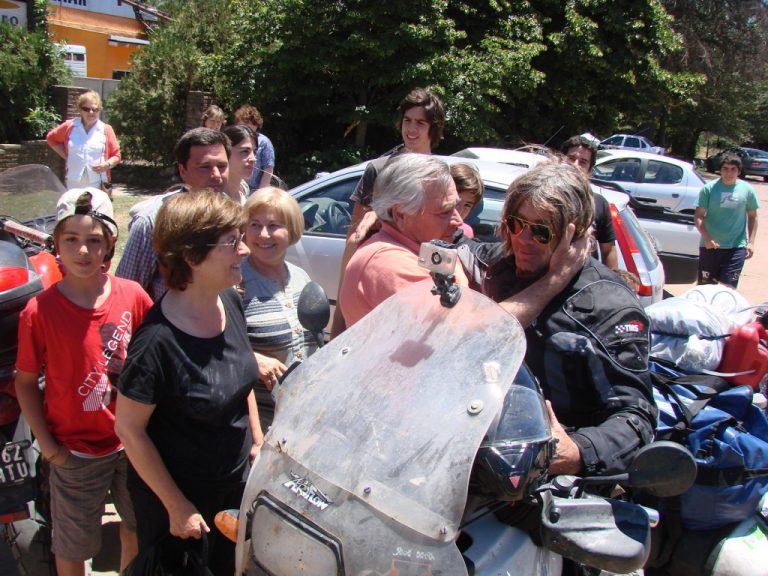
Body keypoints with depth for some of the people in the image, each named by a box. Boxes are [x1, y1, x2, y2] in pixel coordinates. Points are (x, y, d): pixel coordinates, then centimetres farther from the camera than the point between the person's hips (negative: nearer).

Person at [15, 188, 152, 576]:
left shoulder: (133, 296, -10)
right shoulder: (39, 311, -15)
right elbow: (26, 382, -6)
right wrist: (46, 443, -9)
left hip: (133, 440, 3)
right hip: (76, 451, -2)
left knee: (139, 529, 23)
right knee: (73, 544, 16)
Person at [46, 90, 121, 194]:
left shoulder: (106, 130, 4)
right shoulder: (69, 126, 7)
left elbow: (116, 156, 9)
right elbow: (51, 138, 23)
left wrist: (107, 164, -12)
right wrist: (65, 156, 10)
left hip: (98, 186, -1)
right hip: (74, 185, 1)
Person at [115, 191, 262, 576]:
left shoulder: (230, 302, -11)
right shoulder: (158, 342, -31)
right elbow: (129, 430, -21)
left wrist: (257, 440, 9)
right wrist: (177, 508, -15)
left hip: (236, 482, 6)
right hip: (173, 495, -5)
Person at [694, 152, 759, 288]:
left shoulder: (747, 190, 2)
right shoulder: (709, 188, -3)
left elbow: (752, 216, 12)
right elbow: (698, 216, -3)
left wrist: (751, 242, 5)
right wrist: (706, 237, -18)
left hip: (736, 247, 0)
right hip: (710, 245, 0)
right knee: (705, 286, 9)